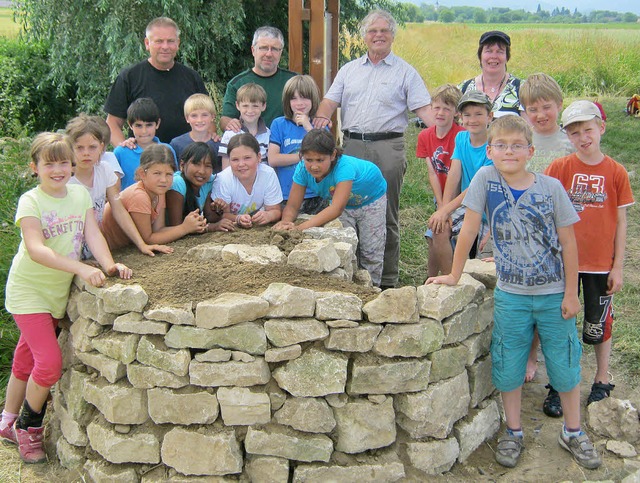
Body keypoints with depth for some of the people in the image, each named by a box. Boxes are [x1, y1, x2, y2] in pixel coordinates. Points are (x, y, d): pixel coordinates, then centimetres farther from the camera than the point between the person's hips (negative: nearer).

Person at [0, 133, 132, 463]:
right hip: (29, 291, -5)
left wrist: (108, 264, -28)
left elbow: (92, 233, -9)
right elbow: (36, 250, -29)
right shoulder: (30, 202, -16)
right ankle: (28, 427, 11)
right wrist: (81, 268, -40)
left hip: (58, 292, 5)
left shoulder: (80, 194, 0)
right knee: (49, 363, -14)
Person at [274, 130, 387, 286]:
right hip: (346, 205, 4)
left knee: (370, 253, 1)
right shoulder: (303, 169, -29)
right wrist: (287, 222, -51)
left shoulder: (345, 167, -44)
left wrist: (301, 227, -60)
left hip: (371, 199, -4)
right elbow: (292, 205, -27)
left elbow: (336, 208, -53)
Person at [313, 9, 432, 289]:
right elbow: (330, 101, 11)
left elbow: (423, 108, -2)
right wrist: (321, 116, -12)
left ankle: (387, 281, 9)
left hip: (388, 148, -3)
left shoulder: (405, 72, 7)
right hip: (352, 146, 3)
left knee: (386, 216, 2)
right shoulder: (349, 70, 17)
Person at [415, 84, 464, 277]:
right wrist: (441, 205, -11)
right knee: (433, 237, 0)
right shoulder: (425, 136, 1)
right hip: (442, 198, 6)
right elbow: (432, 173, -2)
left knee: (441, 232, -20)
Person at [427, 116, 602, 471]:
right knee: (508, 367, 8)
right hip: (511, 295, 1)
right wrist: (454, 276, -4)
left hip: (554, 294, 0)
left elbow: (568, 242, -5)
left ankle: (573, 433, 28)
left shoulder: (551, 187, -9)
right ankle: (514, 433, 27)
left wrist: (571, 293, -5)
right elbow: (469, 229, -5)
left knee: (565, 365, 9)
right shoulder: (486, 179, -8)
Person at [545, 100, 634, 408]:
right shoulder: (559, 168, -5)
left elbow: (620, 222, 0)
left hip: (600, 264, 0)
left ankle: (602, 380, 32)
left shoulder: (616, 172, -4)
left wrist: (618, 267, -1)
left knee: (599, 325, 13)